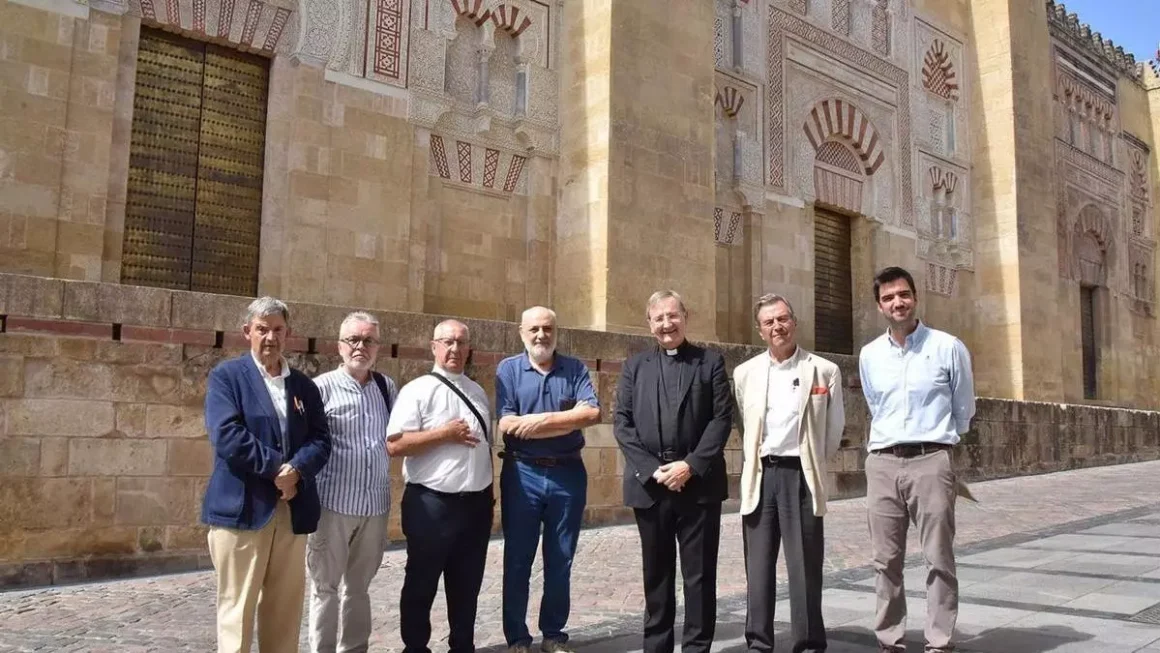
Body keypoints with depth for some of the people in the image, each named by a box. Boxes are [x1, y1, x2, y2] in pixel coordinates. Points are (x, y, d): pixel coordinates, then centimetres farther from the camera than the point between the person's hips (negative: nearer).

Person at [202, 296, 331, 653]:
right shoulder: (226, 376, 0)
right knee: (237, 608, 2)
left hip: (292, 510, 5)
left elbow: (321, 440, 4)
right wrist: (278, 467, -14)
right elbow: (227, 436, -14)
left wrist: (296, 470, -15)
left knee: (286, 608, 11)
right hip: (242, 507, -4)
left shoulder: (304, 385, 14)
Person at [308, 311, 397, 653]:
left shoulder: (387, 387, 7)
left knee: (359, 586, 17)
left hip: (375, 503, 4)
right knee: (325, 586, 9)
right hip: (333, 502, -4)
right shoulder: (322, 386, -6)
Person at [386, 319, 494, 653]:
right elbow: (395, 445, -16)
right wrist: (445, 434, -18)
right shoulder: (418, 390, -8)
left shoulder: (478, 392, 12)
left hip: (476, 503, 6)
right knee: (421, 585, 8)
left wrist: (490, 494, 16)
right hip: (432, 504, -5)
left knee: (467, 584, 16)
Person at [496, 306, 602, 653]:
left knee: (560, 561, 12)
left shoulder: (575, 369, 5)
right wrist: (568, 420, -12)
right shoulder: (508, 370, 0)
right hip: (522, 474, -1)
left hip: (568, 474, 2)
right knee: (517, 560, 7)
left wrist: (541, 419, -16)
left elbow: (592, 412, -10)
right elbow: (506, 424, -12)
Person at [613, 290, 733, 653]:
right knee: (656, 573, 11)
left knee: (700, 573, 4)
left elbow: (722, 419, -2)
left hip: (699, 483, -1)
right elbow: (622, 423, 3)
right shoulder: (635, 366, 11)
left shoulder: (710, 362, 6)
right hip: (649, 483, 2)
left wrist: (691, 465, -13)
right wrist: (652, 469, -9)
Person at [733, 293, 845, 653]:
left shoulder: (825, 371, -1)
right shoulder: (745, 373, 7)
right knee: (758, 566, 7)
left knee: (805, 566, 2)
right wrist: (757, 467, 13)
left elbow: (833, 430, 7)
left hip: (800, 475, -2)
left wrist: (812, 465, 10)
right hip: (759, 475, 3)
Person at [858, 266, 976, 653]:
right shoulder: (869, 355, 9)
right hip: (882, 463, 3)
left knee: (938, 559, 0)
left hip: (931, 461, -3)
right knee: (886, 560, 7)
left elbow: (964, 410, 10)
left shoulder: (949, 348, -1)